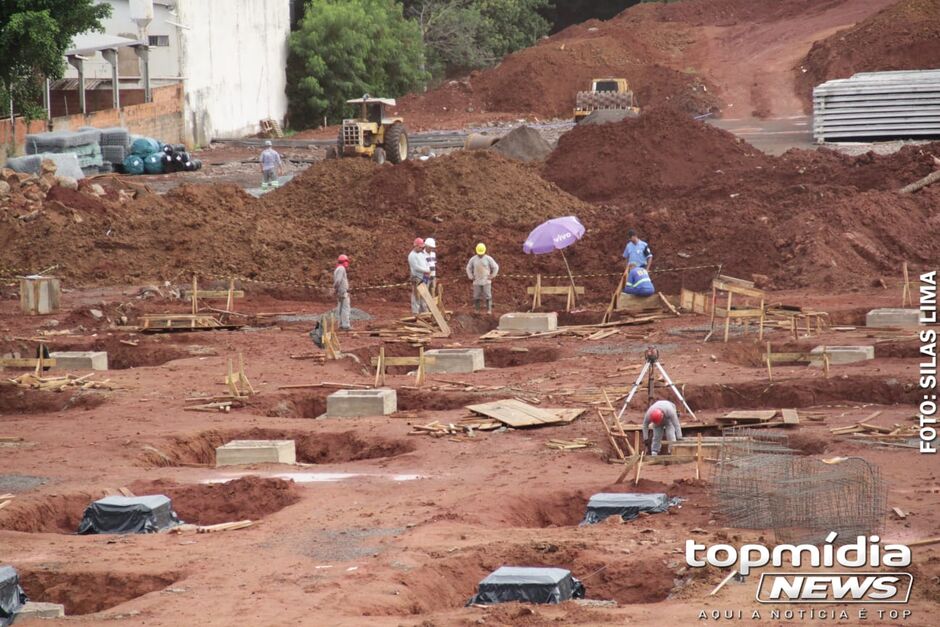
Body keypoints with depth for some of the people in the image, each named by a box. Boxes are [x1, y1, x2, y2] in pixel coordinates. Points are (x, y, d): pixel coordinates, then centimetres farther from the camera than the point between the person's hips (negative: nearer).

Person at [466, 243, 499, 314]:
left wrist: (492, 276, -5)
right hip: (477, 281, 2)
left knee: (487, 296, -5)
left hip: (486, 281, -2)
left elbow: (496, 267, -1)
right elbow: (469, 268, 12)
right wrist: (471, 277, 4)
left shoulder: (488, 259, -9)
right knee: (477, 296, 4)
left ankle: (489, 310, -1)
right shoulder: (473, 259, -3)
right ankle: (476, 310, 12)